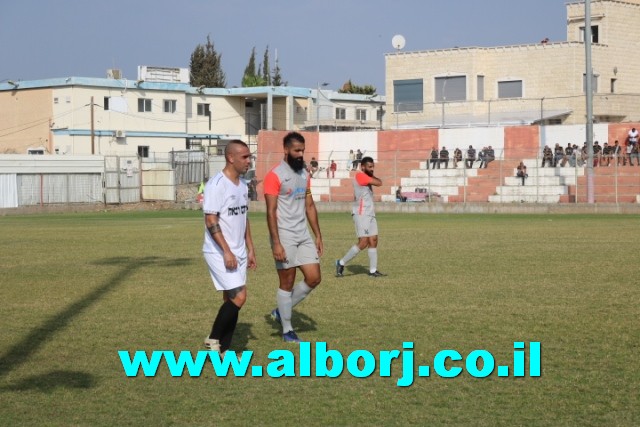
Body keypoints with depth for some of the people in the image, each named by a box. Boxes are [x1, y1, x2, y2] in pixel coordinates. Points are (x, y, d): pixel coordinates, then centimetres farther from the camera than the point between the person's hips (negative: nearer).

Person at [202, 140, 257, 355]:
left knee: (232, 299, 9)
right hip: (220, 253, -8)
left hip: (238, 253, 8)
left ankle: (224, 350, 15)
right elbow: (211, 221, -19)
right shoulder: (216, 185, -16)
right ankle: (213, 339, 2)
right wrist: (226, 251, -23)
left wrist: (250, 249, 16)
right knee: (238, 297, -13)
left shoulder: (242, 185, 11)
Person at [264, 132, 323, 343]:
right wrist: (276, 243, -19)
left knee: (314, 279, 3)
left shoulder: (304, 174, 11)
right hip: (285, 236, -7)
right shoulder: (275, 175, -12)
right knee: (287, 283, 1)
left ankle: (281, 311, 21)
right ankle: (287, 330, 13)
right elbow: (271, 211, -15)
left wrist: (318, 235, 11)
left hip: (304, 235, 7)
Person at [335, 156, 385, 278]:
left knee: (373, 241, 6)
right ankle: (341, 263, -3)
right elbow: (379, 183, -16)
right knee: (363, 243, -13)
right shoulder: (360, 176, -13)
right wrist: (373, 176, 0)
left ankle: (373, 270, 9)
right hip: (361, 214, -10)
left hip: (370, 214, 10)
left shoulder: (366, 178, 17)